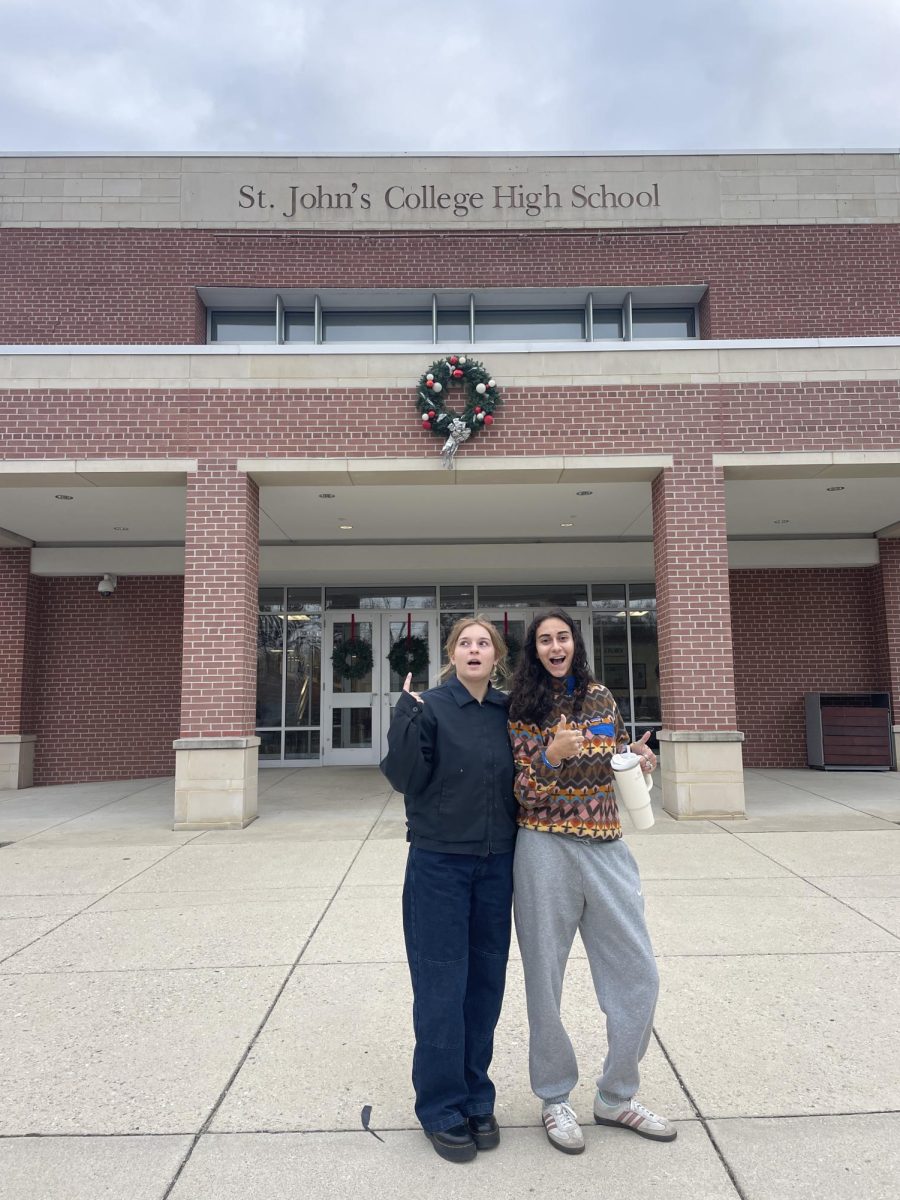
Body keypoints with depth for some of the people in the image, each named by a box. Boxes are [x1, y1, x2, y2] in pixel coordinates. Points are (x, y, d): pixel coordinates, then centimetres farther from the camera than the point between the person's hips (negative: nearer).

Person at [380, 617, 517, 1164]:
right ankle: (442, 1107, 23)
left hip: (496, 863, 4)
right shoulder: (430, 707, -9)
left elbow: (523, 778, 10)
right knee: (441, 986, 4)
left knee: (486, 980, 13)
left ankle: (477, 1096, 32)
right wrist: (407, 718, -27)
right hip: (439, 863, -4)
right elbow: (404, 778, -17)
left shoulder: (508, 711, 3)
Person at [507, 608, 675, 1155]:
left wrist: (641, 758, -3)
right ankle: (555, 1099, 31)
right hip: (547, 848, -4)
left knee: (639, 976, 8)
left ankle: (617, 1097, 30)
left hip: (607, 846, 4)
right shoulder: (523, 709, -3)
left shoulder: (601, 696, 7)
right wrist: (551, 756, -22)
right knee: (547, 978, 8)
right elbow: (523, 792, -5)